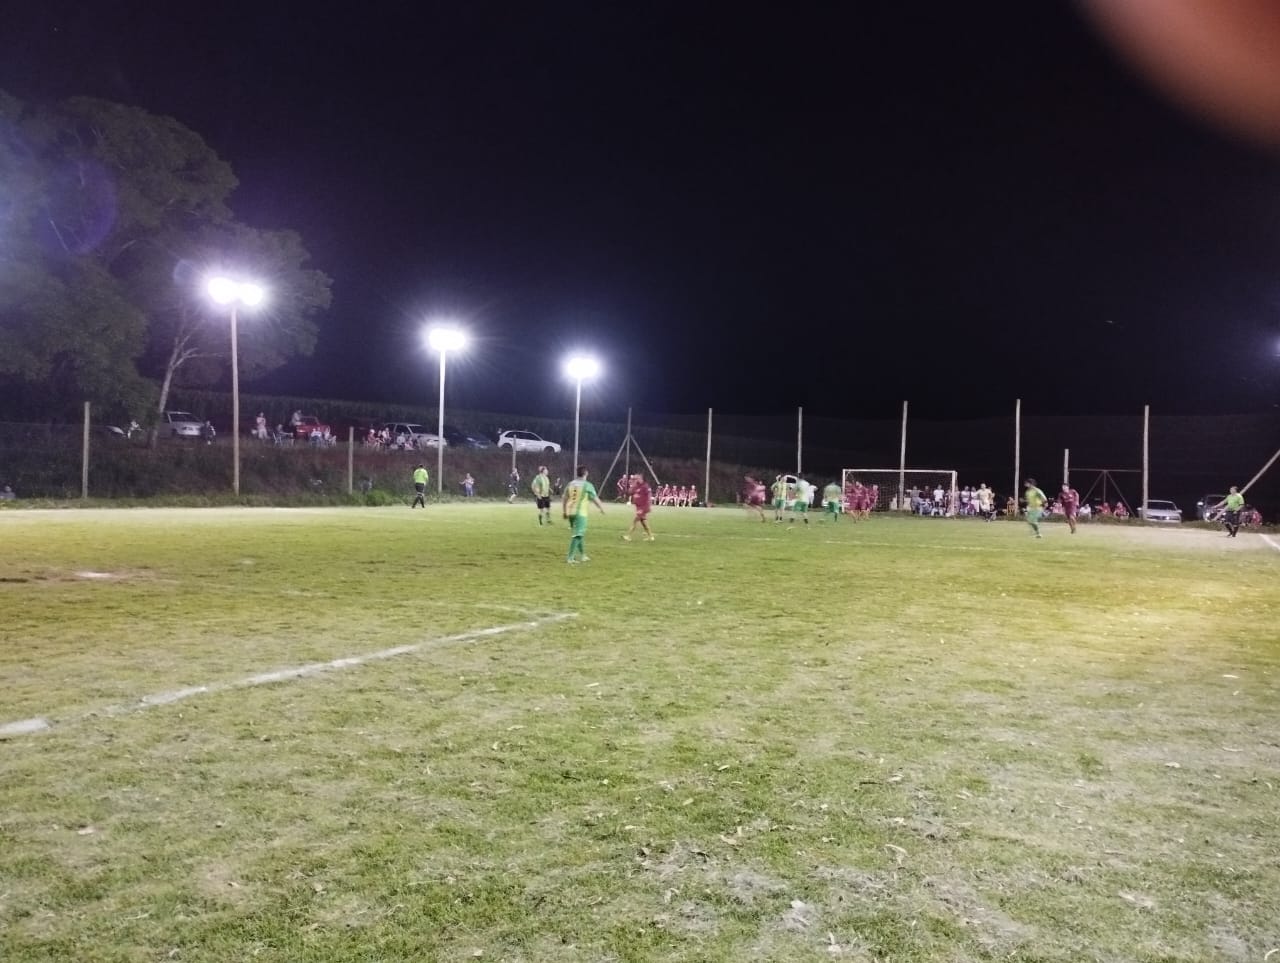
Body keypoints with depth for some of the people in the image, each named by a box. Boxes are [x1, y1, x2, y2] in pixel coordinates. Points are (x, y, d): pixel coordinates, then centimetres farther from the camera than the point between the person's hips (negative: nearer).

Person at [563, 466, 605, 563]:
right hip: (580, 513, -7)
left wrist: (565, 512, 22)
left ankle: (583, 555, 30)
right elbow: (595, 499, -2)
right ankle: (571, 558, -11)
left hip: (570, 512, 7)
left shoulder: (570, 484, 9)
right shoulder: (587, 485, -8)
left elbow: (564, 499, 13)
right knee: (577, 536, -6)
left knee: (580, 534, 20)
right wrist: (602, 508, 14)